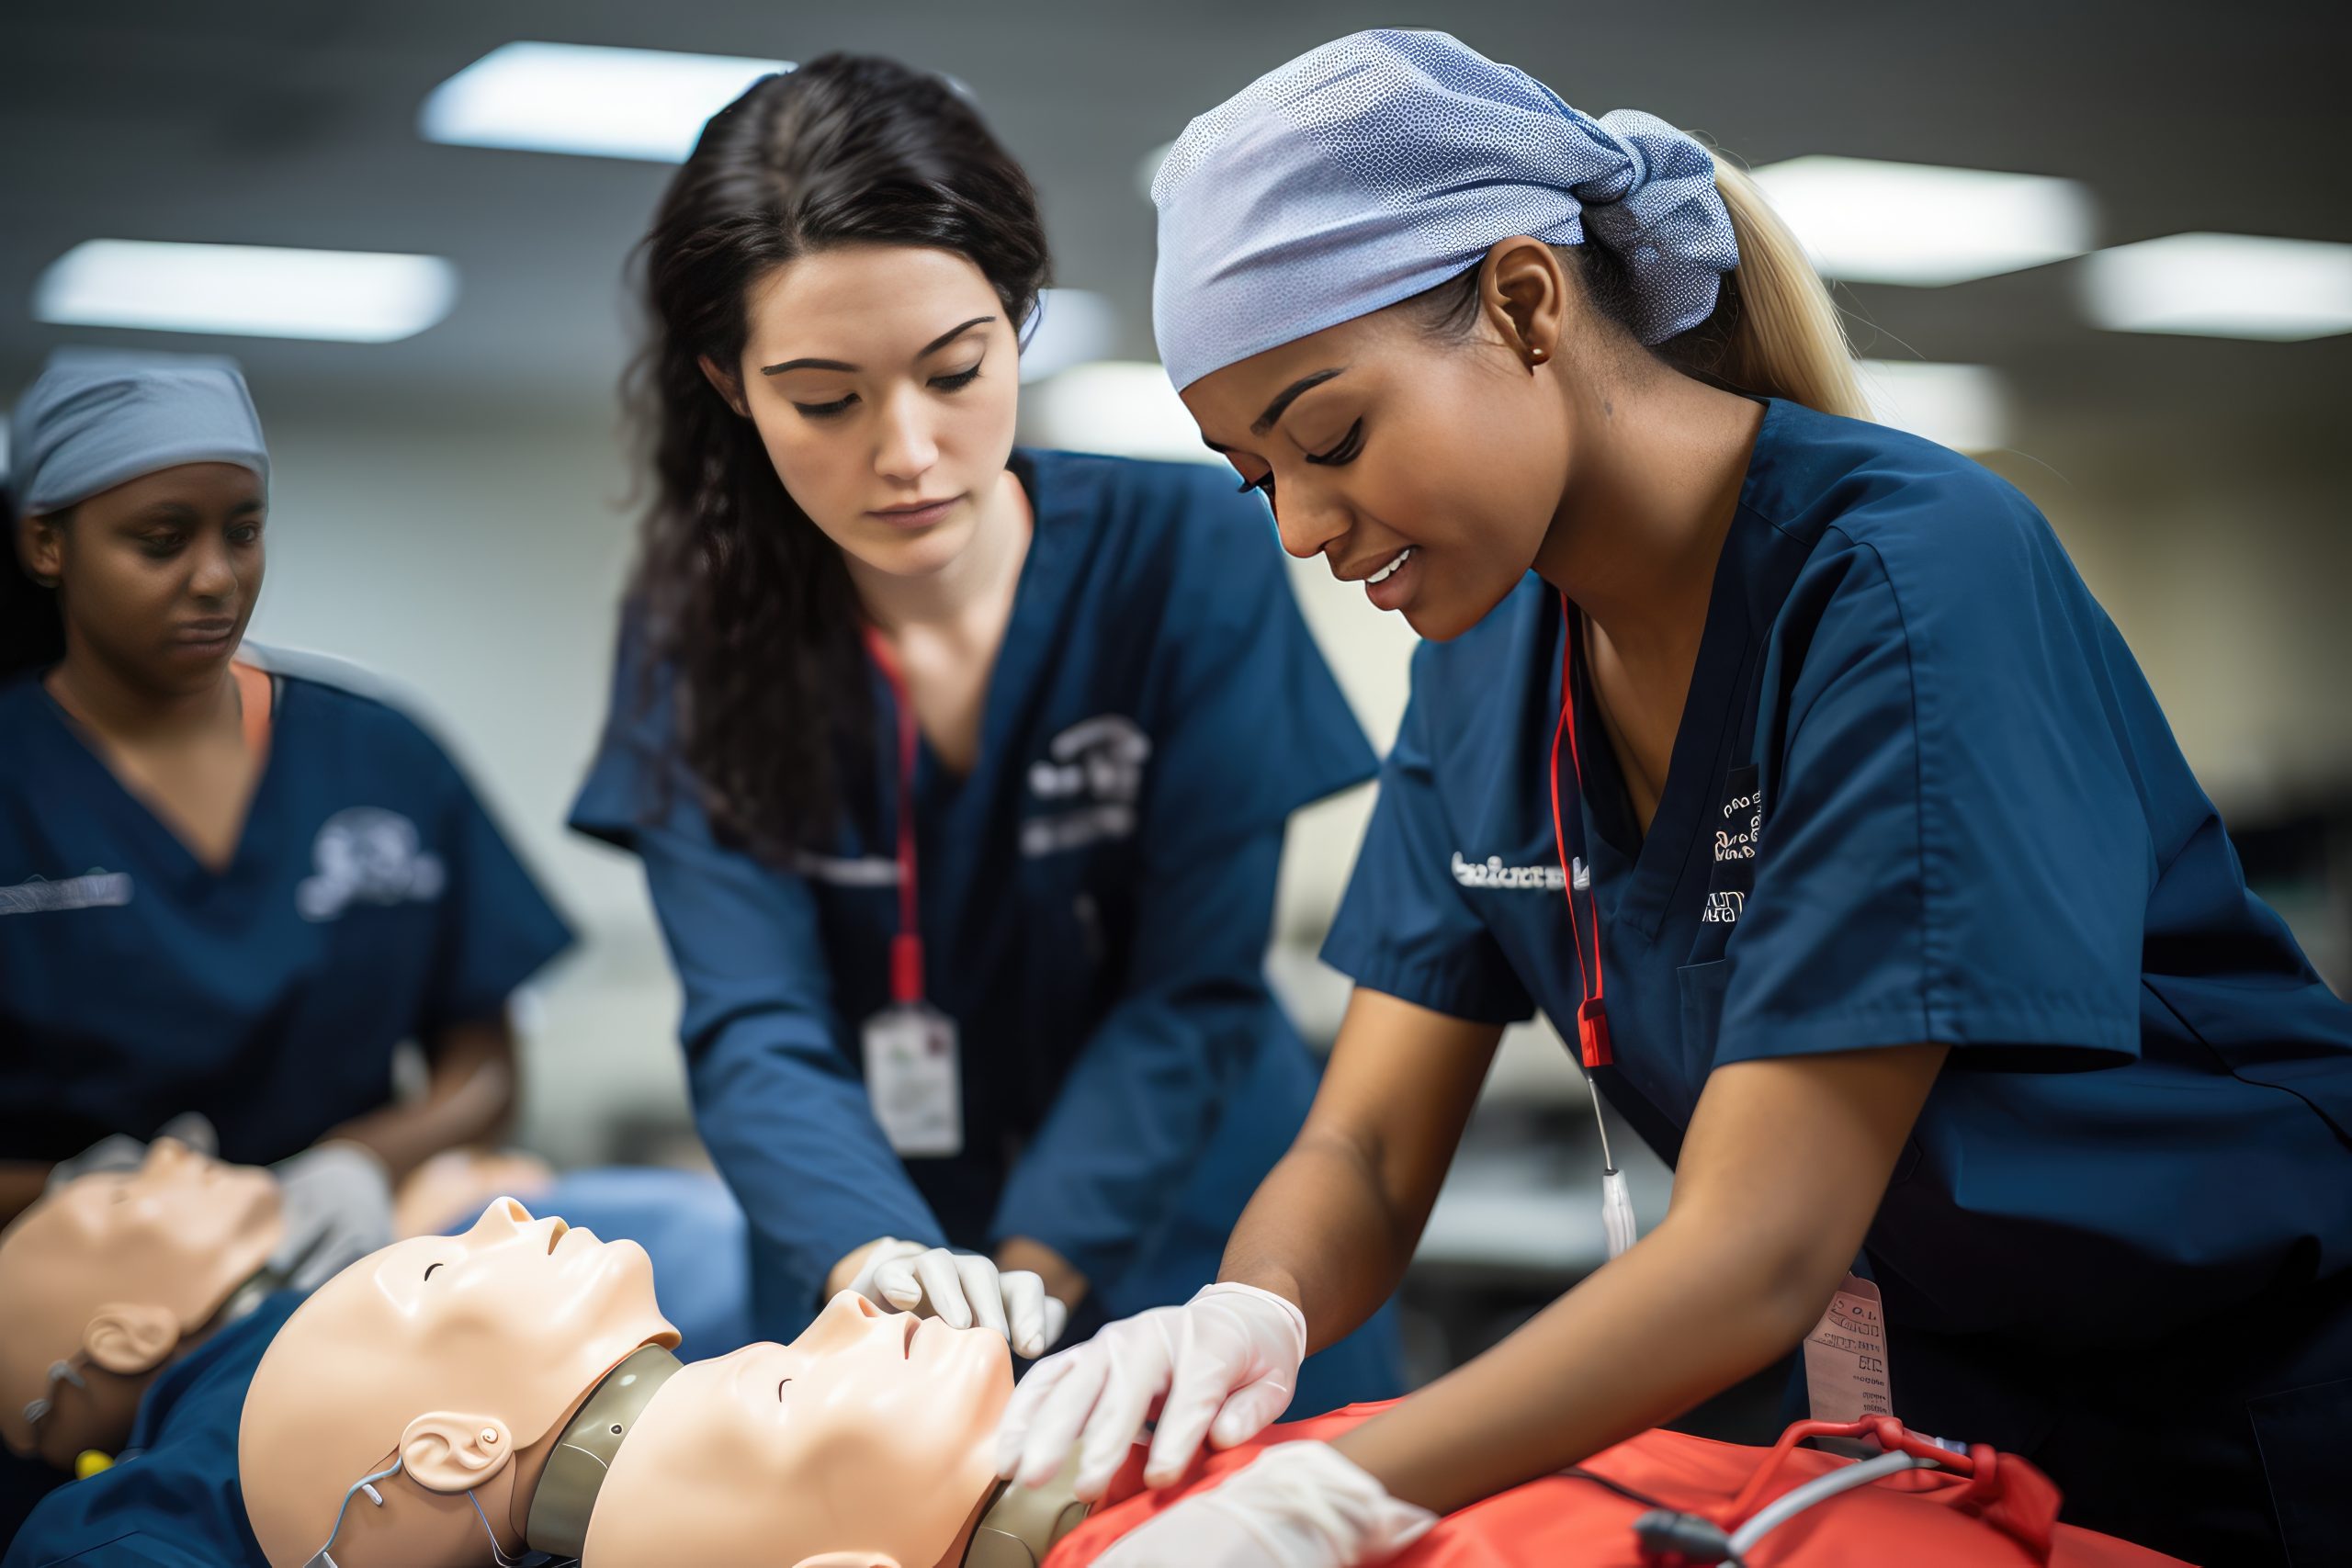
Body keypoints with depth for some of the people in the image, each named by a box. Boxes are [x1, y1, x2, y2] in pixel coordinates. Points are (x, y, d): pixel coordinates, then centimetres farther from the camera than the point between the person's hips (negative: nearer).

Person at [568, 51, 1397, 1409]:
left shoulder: (1190, 553, -10)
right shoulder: (695, 637, -6)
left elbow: (1193, 989, -12)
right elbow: (756, 1029, -14)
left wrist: (1029, 1279, -24)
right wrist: (878, 1267, -33)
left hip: (1183, 1239, -1)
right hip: (863, 1291, 1)